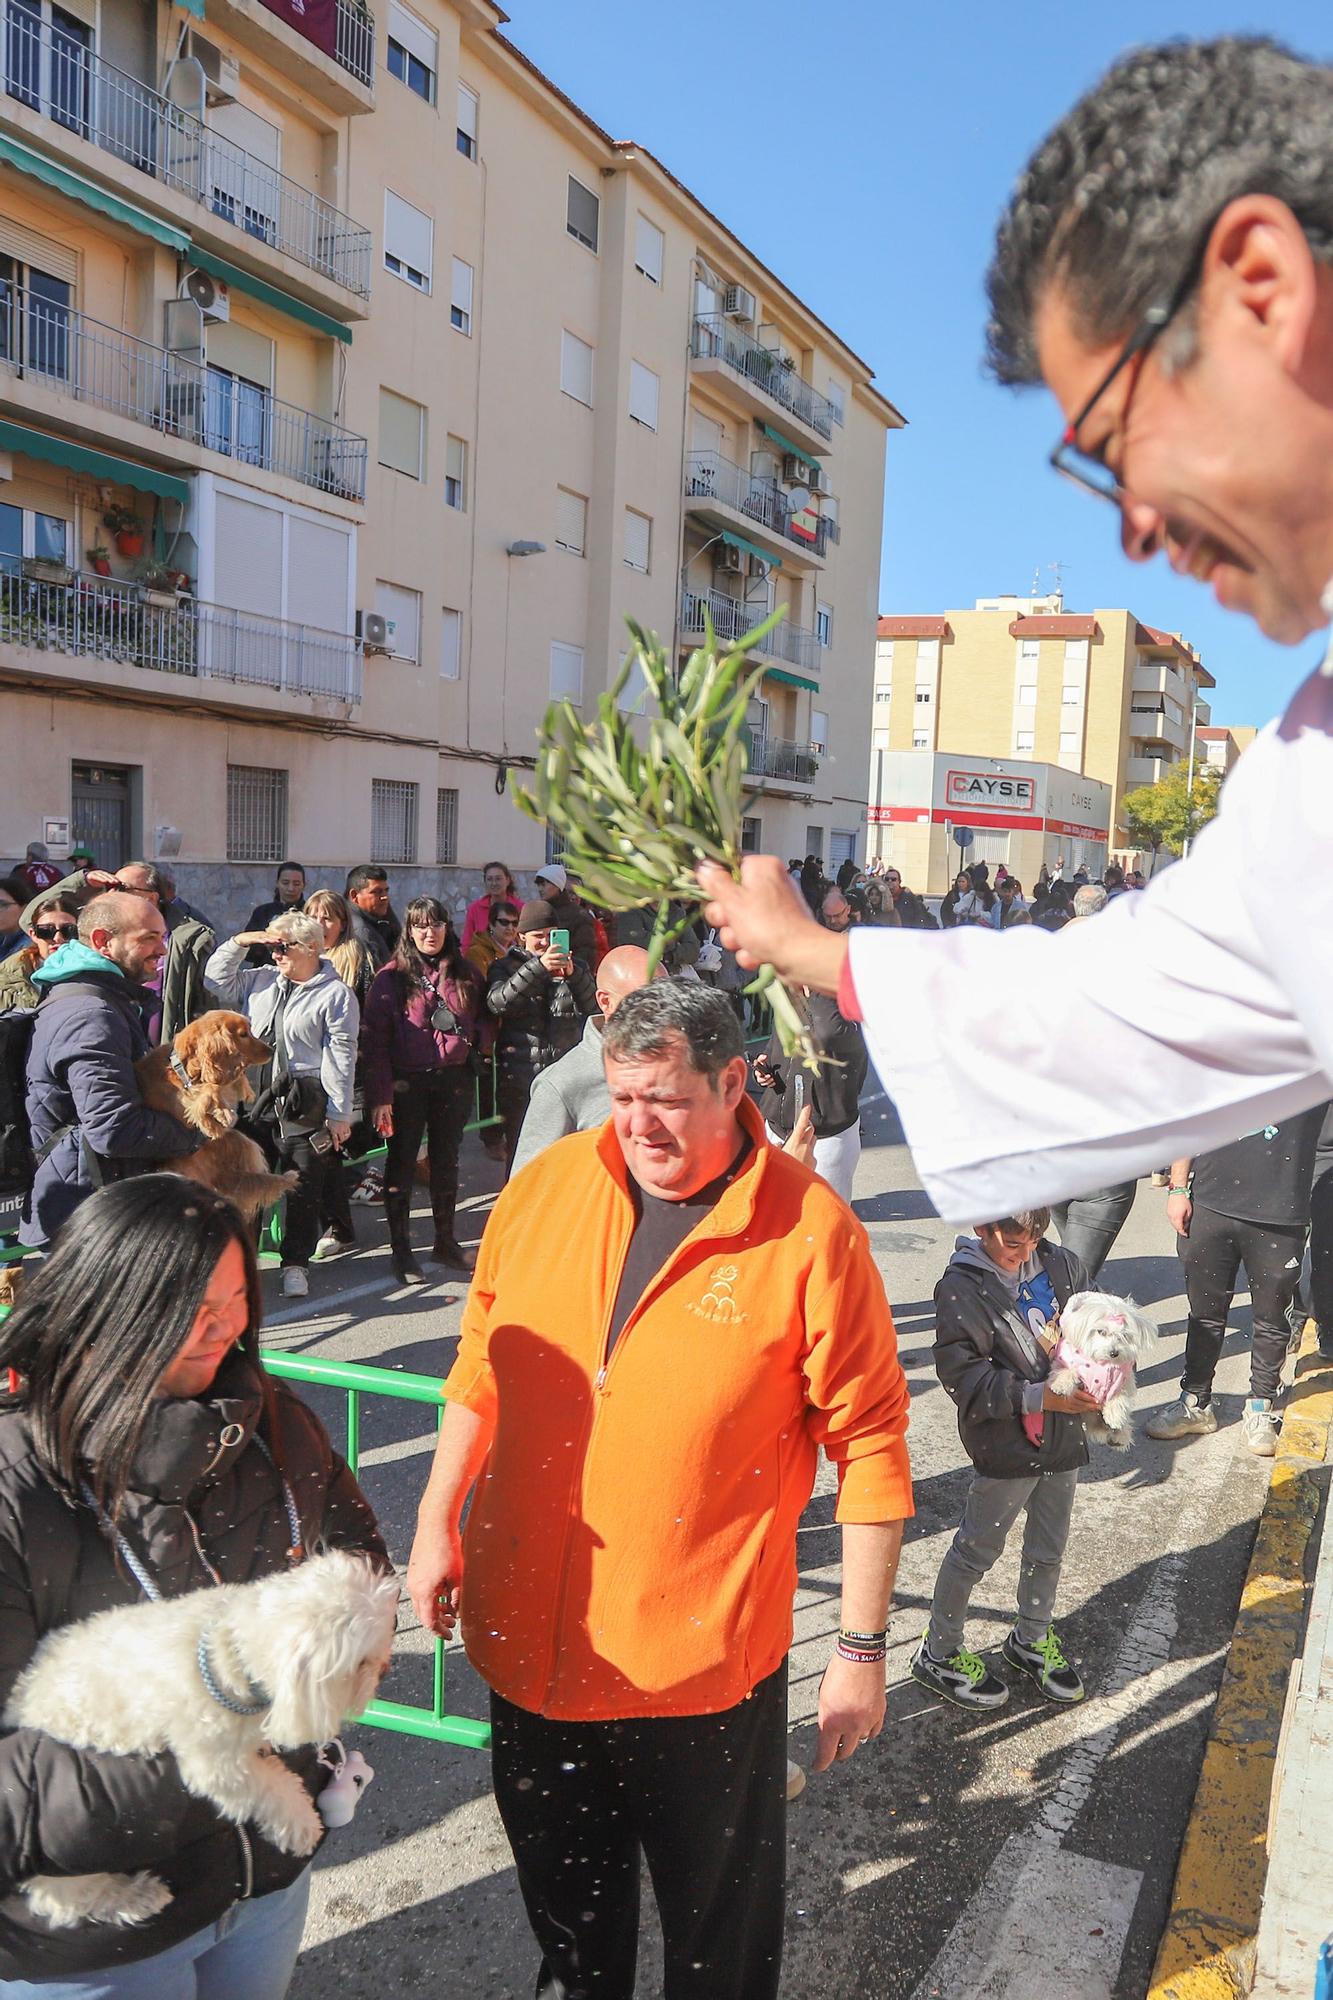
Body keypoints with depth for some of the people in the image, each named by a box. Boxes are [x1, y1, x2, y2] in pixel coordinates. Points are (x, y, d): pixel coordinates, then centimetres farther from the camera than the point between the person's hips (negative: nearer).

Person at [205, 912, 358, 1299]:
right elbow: (217, 981, 18)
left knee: (304, 1187, 2)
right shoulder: (262, 980, 12)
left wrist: (339, 1114, -9)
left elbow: (340, 1058, -7)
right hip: (255, 1096, 5)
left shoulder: (336, 995, -5)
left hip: (305, 1103, -5)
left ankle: (295, 1264, 15)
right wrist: (239, 942, 7)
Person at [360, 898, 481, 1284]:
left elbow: (476, 1023, 16)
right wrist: (379, 1095, -16)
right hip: (407, 1082, -4)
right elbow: (374, 1039, -9)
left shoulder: (464, 974, 7)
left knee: (446, 1161, 13)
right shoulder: (391, 978, -5)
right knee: (402, 1162, 4)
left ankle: (446, 1241, 25)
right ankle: (401, 1249, 12)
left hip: (452, 1079, 4)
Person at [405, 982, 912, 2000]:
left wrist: (863, 1647, -8)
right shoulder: (546, 1185, -4)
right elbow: (483, 1365, 9)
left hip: (706, 1655, -4)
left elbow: (870, 1446, -11)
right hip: (532, 1637, 4)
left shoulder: (809, 1230, -16)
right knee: (563, 1893, 27)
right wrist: (437, 1523, 8)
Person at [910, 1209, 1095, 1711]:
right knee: (978, 1548, 8)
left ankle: (1032, 1639, 44)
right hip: (1005, 1445, -6)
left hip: (1062, 1436, 6)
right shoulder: (961, 1288, -18)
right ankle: (938, 1653, 27)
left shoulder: (1060, 1265, -2)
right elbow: (963, 1373, -21)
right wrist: (1037, 1397, -26)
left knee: (1049, 1547, 21)